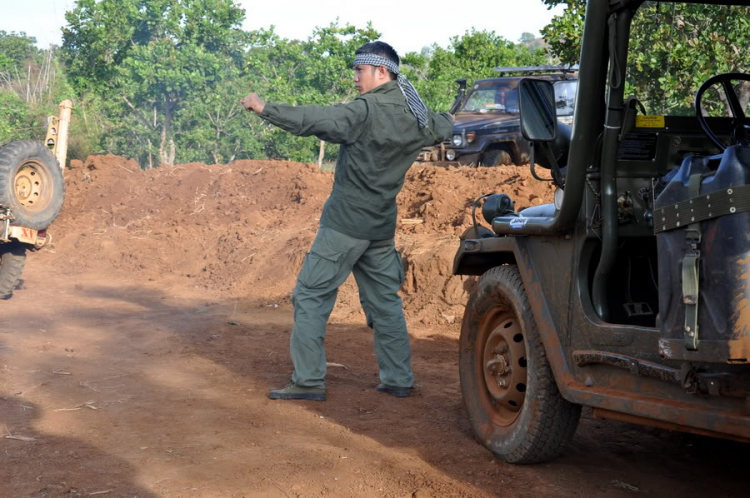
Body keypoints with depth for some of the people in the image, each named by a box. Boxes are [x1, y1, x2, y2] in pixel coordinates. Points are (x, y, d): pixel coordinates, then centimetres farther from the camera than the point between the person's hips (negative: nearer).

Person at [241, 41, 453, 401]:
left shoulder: (366, 110, -15)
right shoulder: (416, 116, 8)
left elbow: (315, 121, -25)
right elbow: (446, 129, 28)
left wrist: (265, 109, -22)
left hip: (345, 223, -8)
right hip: (381, 227, 8)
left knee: (311, 295, -1)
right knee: (384, 301, 15)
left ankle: (309, 381, -2)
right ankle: (399, 379, 17)